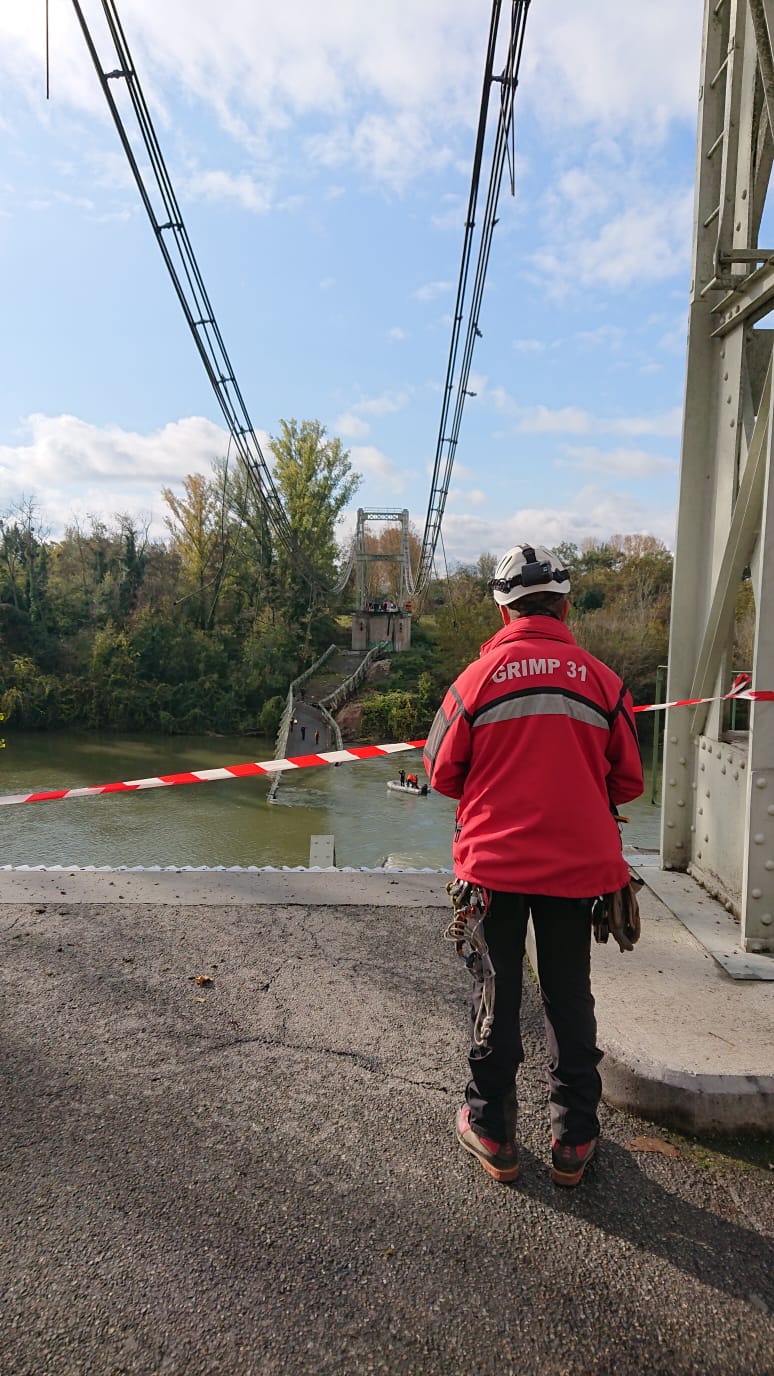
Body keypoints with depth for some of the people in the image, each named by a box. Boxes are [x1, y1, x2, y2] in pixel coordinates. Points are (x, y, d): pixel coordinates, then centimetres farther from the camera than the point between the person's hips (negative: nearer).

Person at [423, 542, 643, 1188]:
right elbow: (629, 782, 3)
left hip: (495, 863, -1)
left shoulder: (479, 677, -8)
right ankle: (574, 1140, 29)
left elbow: (443, 773, 0)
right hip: (578, 864, 1)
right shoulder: (602, 679, -5)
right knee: (570, 998, 16)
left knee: (497, 995, 14)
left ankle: (492, 1132, 28)